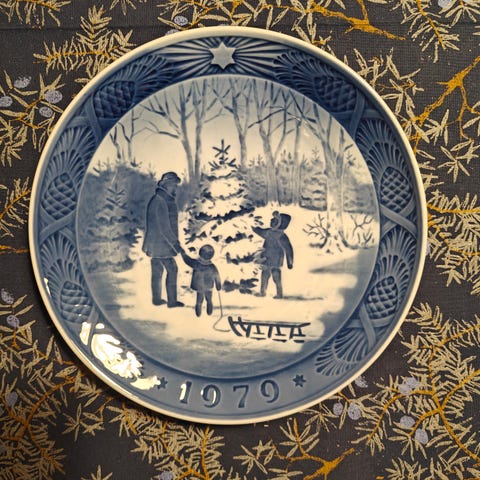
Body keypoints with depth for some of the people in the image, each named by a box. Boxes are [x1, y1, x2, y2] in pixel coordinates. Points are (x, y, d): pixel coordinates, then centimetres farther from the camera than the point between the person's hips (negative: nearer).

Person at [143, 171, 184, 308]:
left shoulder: (159, 200, 10)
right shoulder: (160, 203, -23)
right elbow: (164, 229, -24)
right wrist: (176, 245, -19)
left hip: (154, 245, 10)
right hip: (161, 245, -10)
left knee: (157, 271, 16)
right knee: (172, 270, -1)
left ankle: (157, 299, 25)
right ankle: (172, 301, 7)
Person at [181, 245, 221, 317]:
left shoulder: (196, 264, -34)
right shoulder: (212, 268, -30)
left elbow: (187, 260, -17)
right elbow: (217, 277, -14)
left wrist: (182, 252, 1)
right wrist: (219, 286, 3)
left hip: (198, 287, 0)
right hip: (209, 287, 0)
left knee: (199, 300, 24)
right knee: (209, 299, 26)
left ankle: (198, 313, 41)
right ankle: (209, 312, 44)